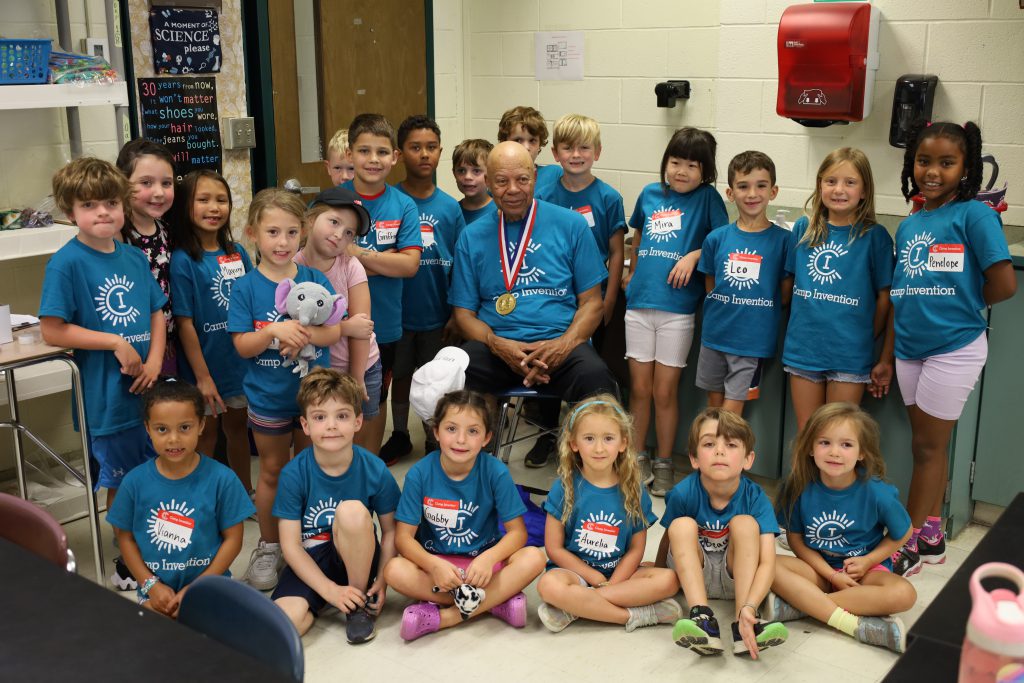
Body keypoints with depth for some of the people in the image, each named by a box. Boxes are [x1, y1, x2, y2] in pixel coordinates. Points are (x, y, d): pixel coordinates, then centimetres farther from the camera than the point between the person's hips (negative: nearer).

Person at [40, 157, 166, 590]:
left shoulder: (134, 257, 4)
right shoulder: (66, 263, -13)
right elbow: (52, 331, -14)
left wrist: (155, 361, -7)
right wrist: (116, 343, -18)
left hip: (150, 387, 5)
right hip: (107, 395, -5)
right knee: (121, 483, 9)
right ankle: (126, 564, 28)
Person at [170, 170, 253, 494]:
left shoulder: (237, 253, 0)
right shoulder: (183, 260, -15)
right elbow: (184, 323, -15)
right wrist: (202, 376, -15)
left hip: (240, 360, 5)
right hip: (205, 363, -5)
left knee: (237, 426, 19)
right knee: (206, 435, 11)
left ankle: (245, 492, 35)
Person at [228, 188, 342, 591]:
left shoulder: (315, 280, -4)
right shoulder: (245, 288, -8)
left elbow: (334, 331, -8)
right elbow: (242, 345, -11)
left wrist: (302, 335, -26)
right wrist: (275, 332, -29)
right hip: (268, 399, -1)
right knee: (272, 472, 14)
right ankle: (268, 547, 29)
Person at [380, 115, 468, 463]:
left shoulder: (449, 206, -2)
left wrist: (456, 314, 0)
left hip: (436, 314, 1)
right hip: (398, 311, -1)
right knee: (401, 376, 16)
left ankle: (435, 442, 31)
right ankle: (400, 436, 36)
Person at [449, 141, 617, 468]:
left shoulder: (570, 225, 8)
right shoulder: (472, 236, 13)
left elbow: (591, 300, 7)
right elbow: (464, 312, 11)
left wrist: (564, 345, -13)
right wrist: (498, 345, -11)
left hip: (560, 343, -1)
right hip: (495, 346, 1)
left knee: (595, 378, -35)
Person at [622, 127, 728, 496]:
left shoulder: (707, 197, 1)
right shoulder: (650, 194, 10)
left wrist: (693, 255, -15)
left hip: (677, 309, -3)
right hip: (639, 303, 3)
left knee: (665, 392, 3)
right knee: (639, 388, 8)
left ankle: (663, 463, 18)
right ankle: (638, 458, 23)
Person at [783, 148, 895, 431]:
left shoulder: (875, 236, -6)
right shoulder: (804, 228, 4)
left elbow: (885, 298, -2)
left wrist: (886, 358, 0)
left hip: (849, 355, -3)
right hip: (803, 349, 3)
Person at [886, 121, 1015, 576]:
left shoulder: (974, 215, -11)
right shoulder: (908, 226, 9)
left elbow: (1003, 284, -16)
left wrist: (958, 304, -1)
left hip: (954, 347, -6)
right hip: (910, 346, 6)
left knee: (927, 445, 2)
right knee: (928, 444, 15)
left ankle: (910, 544, 13)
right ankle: (931, 534, 28)